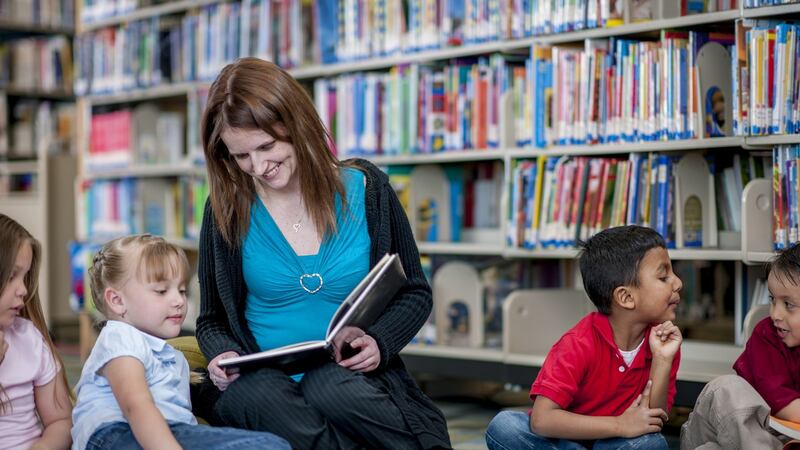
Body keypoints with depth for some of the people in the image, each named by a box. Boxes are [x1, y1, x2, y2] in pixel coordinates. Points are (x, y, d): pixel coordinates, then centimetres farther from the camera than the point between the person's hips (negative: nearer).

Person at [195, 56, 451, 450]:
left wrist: (380, 343, -11)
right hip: (265, 381, 1)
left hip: (353, 378, -1)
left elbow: (414, 292, 10)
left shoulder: (365, 188, 1)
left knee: (330, 386, -37)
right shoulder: (227, 210, 3)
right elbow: (212, 320, 14)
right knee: (255, 393, -36)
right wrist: (222, 354, -10)